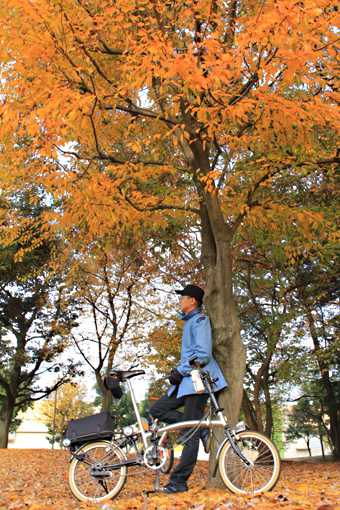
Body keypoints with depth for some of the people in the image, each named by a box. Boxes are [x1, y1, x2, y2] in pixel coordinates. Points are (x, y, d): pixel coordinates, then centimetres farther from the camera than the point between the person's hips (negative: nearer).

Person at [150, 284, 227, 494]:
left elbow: (203, 354, -19)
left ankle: (179, 481, 2)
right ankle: (200, 428, 2)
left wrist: (181, 371, -15)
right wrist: (179, 371, 18)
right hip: (186, 380, 10)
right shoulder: (189, 321, 21)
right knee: (157, 409, 2)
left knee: (190, 434, -5)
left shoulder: (200, 320, -9)